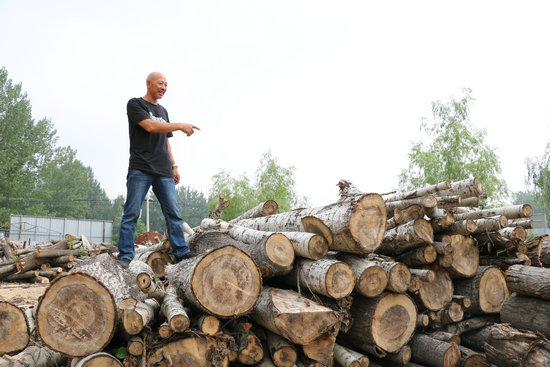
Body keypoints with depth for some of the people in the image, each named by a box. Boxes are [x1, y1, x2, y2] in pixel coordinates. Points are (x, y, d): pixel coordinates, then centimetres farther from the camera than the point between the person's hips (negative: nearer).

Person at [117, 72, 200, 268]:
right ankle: (125, 256, -1)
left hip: (163, 171, 6)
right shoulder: (135, 104, 4)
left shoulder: (163, 111, 24)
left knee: (173, 213, 0)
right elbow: (150, 126, -13)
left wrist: (174, 166, 19)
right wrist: (180, 126, -12)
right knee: (132, 213, -5)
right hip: (140, 169, -6)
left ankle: (180, 252, 2)